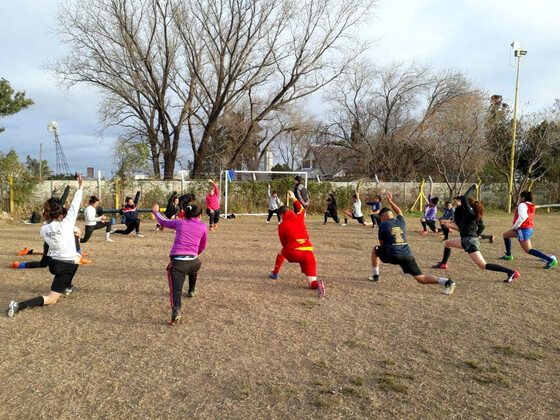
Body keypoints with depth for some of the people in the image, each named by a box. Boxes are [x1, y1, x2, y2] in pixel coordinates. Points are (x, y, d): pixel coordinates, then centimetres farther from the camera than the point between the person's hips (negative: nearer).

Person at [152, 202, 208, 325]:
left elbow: (163, 221, 26)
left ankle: (176, 310, -36)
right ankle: (191, 291, 54)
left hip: (177, 262, -2)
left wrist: (156, 211, 45)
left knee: (176, 289, -8)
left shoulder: (179, 222, 10)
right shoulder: (203, 227, 11)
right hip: (194, 262, 2)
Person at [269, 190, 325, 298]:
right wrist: (294, 198, 48)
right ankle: (317, 283, -32)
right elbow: (302, 209, 38)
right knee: (312, 283, 4)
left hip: (294, 254, -2)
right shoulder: (299, 217, 12)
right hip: (309, 253, 2)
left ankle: (275, 274, 46)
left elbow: (284, 244, 12)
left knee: (281, 252, 35)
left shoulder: (281, 226, 4)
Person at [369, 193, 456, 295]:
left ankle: (375, 276, 25)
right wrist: (390, 201, 50)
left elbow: (382, 244, 9)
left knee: (375, 250, 24)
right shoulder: (401, 221, 15)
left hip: (393, 255, -4)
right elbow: (399, 212, 40)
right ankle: (446, 281, -20)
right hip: (408, 255, 4)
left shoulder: (383, 225, 2)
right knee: (422, 279, 3)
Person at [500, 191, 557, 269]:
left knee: (528, 250, -10)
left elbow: (522, 217, -28)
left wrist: (515, 227, -16)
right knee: (506, 235, 23)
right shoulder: (531, 206, 15)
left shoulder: (522, 205, -13)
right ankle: (508, 255, 29)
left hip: (523, 229, -10)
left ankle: (550, 260, -16)